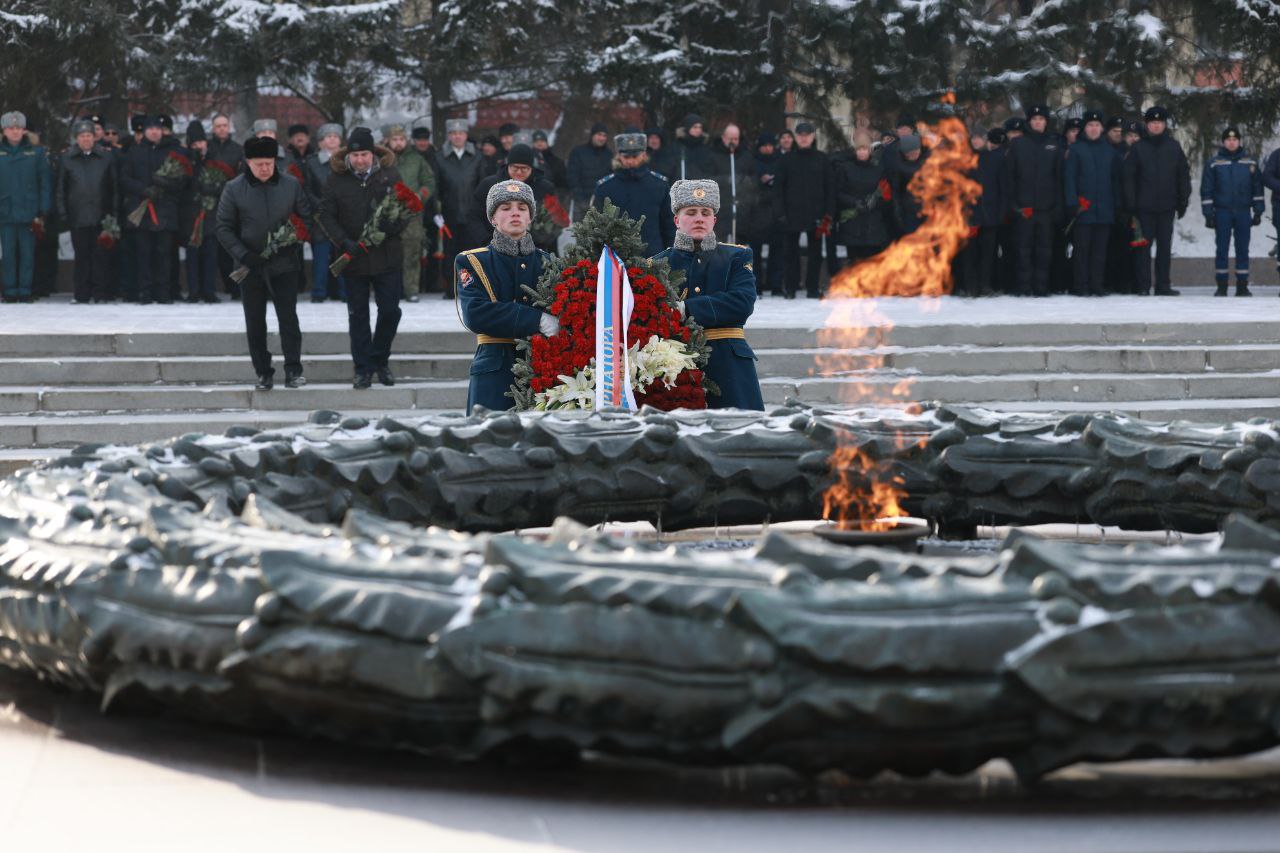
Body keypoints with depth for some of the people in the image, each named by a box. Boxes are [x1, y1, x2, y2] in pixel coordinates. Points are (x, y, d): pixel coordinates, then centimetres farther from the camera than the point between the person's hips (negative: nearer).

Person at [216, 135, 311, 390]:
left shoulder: (291, 185, -3)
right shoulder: (234, 189, -5)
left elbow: (306, 218, 6)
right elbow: (224, 228, -1)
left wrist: (296, 245, -10)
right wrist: (243, 255, -13)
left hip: (284, 264, -1)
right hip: (251, 267, 1)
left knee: (288, 319, -4)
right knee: (255, 324, 6)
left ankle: (293, 371, -1)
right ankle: (263, 373, 15)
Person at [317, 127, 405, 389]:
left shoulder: (389, 175, -1)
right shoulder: (337, 179, -3)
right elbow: (326, 216, -3)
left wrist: (390, 228, -17)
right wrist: (344, 242, -16)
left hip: (387, 256, 0)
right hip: (354, 259, 0)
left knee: (390, 311, 3)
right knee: (358, 315, 5)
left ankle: (380, 360, 22)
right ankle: (363, 369, 11)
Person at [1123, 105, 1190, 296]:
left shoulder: (1173, 147, 7)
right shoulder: (1138, 148, 3)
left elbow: (1183, 175, 10)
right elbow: (1129, 176, 1)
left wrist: (1183, 201, 4)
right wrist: (1131, 202, -6)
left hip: (1166, 206, 2)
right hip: (1145, 206, -2)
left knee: (1165, 247, 4)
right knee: (1144, 246, -1)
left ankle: (1163, 285, 8)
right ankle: (1143, 285, 1)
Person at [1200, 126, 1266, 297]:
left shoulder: (1250, 162, 6)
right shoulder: (1214, 163, 2)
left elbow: (1258, 187, 10)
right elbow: (1206, 190, 2)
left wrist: (1258, 212, 6)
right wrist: (1208, 214, -3)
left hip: (1243, 212, 1)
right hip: (1222, 212, -1)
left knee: (1243, 249, 3)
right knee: (1222, 250, -1)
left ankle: (1242, 285, 7)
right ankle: (1221, 286, 3)